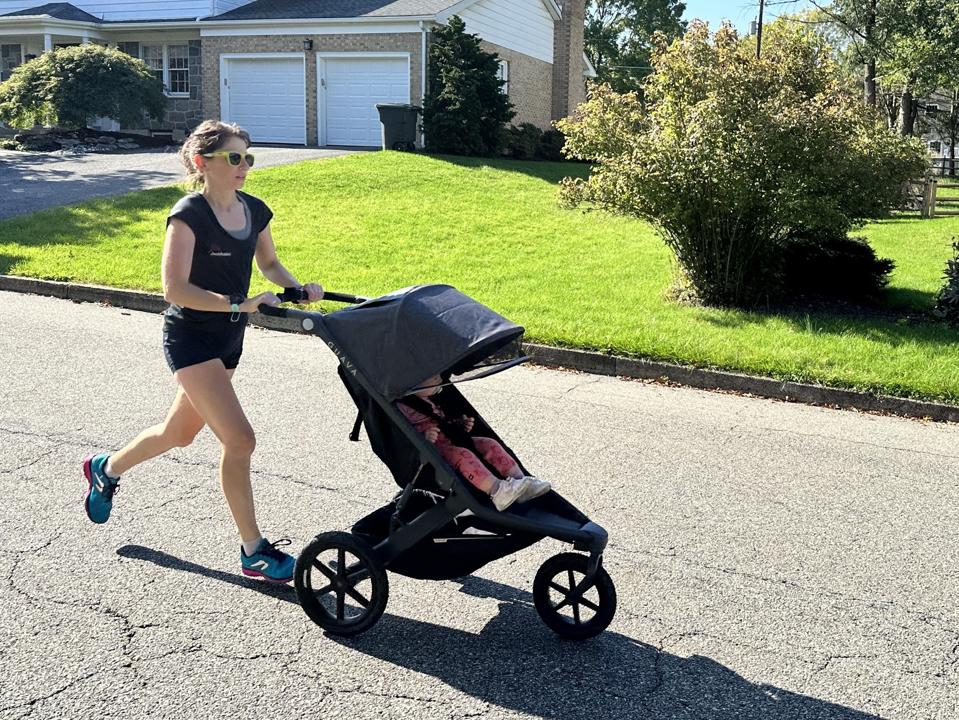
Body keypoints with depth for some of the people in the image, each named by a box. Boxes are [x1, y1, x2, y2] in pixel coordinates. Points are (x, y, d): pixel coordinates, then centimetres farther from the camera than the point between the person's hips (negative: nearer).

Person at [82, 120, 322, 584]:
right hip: (190, 338, -8)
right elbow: (174, 288, -23)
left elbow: (269, 264, 18)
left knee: (179, 433, 22)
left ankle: (105, 469, 50)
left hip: (229, 339, 8)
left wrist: (297, 289, -2)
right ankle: (253, 551, -2)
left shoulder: (254, 211, 3)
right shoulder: (189, 215, -17)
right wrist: (238, 303, -30)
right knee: (239, 440, -15)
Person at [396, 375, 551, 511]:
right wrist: (424, 438, -37)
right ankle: (497, 490, -46)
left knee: (490, 444, -2)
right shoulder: (403, 407, -14)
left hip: (448, 440, 10)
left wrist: (460, 424, 14)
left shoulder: (428, 401, 17)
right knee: (462, 455, -34)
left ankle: (521, 480, -11)